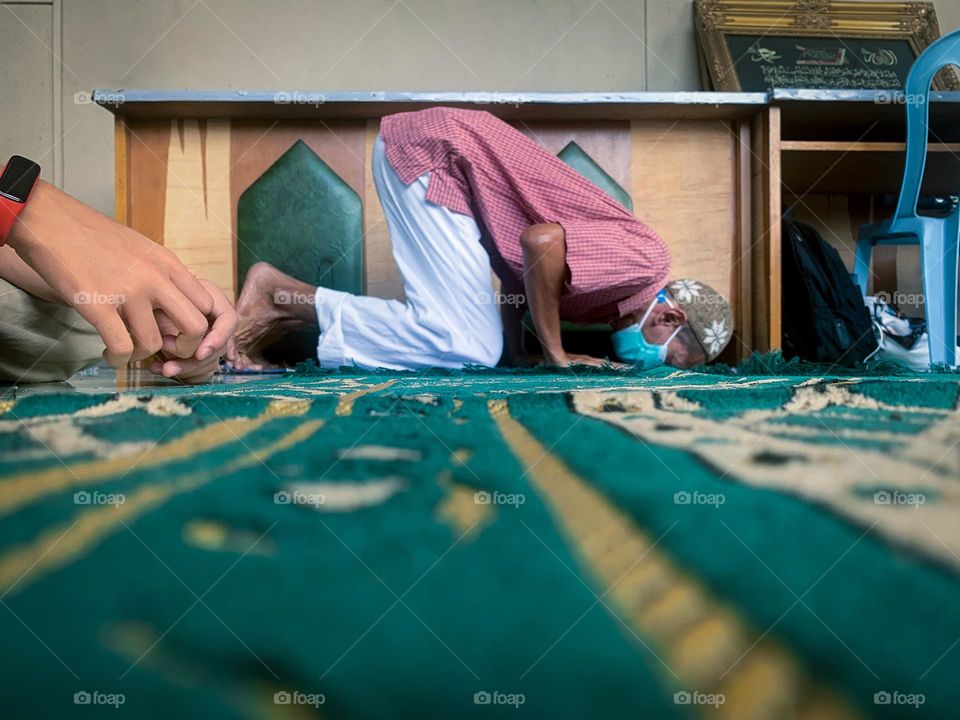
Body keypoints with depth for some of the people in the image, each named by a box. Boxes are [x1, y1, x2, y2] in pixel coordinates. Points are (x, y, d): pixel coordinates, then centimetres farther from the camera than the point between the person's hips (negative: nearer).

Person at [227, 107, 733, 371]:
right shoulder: (644, 258, -13)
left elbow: (518, 276, 18)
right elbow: (540, 242, -27)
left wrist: (517, 356, 6)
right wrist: (556, 357, -15)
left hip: (446, 156, 9)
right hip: (435, 149, -9)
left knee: (479, 346, 0)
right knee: (467, 348, -14)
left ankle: (293, 312, 3)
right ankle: (283, 298, -8)